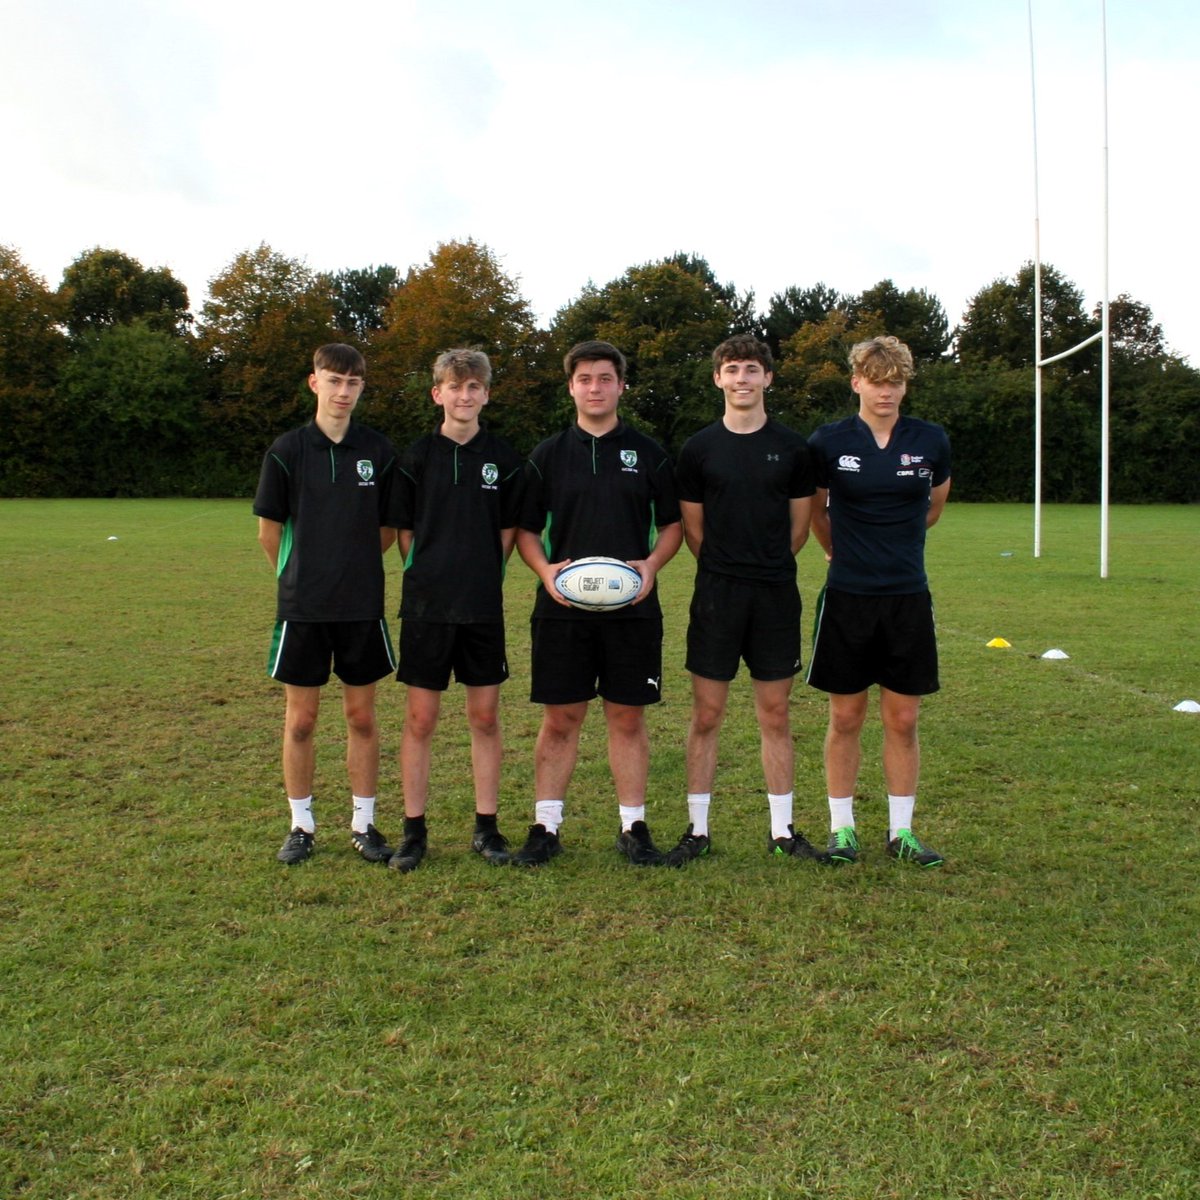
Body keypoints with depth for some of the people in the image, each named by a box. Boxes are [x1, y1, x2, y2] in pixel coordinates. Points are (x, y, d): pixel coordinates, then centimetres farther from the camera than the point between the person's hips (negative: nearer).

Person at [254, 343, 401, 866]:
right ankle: (301, 826, 20)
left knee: (362, 717, 8)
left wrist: (350, 568, 10)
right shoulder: (287, 450, -2)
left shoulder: (379, 451, 1)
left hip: (362, 606, 1)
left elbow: (387, 531, 9)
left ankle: (364, 824, 19)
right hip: (301, 606, -1)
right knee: (300, 719, 6)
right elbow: (269, 531, 5)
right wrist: (299, 575, 12)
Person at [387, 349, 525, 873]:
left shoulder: (503, 457, 4)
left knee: (485, 717, 7)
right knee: (419, 718, 3)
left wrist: (481, 575, 2)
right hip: (426, 605, -1)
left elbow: (508, 529, 9)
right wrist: (430, 575, 0)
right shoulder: (417, 456, 1)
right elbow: (404, 529, 6)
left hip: (484, 607, 1)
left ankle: (486, 827, 17)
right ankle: (414, 829, 13)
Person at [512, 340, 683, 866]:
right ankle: (545, 828, 13)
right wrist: (546, 569, -10)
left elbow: (672, 524, 10)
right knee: (560, 719, 4)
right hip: (562, 607, 0)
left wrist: (651, 565, -9)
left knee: (628, 718, 5)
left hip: (633, 607, 0)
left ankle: (633, 827, 16)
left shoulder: (648, 453, 6)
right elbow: (526, 530, 9)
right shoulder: (547, 454, 7)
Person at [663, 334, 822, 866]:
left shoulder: (792, 447, 4)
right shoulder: (698, 448, 3)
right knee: (706, 714, 3)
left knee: (775, 714, 7)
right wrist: (725, 570, 7)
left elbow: (799, 526, 10)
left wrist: (767, 565, 9)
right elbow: (692, 528, 8)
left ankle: (783, 830, 17)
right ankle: (697, 829, 13)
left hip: (776, 596, 1)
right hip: (716, 596, 0)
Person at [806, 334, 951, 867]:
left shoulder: (931, 441, 0)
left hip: (908, 597, 1)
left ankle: (901, 830, 19)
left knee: (902, 721, 7)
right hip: (847, 598, -1)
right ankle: (842, 828, 18)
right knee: (845, 718, 5)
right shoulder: (828, 442, -4)